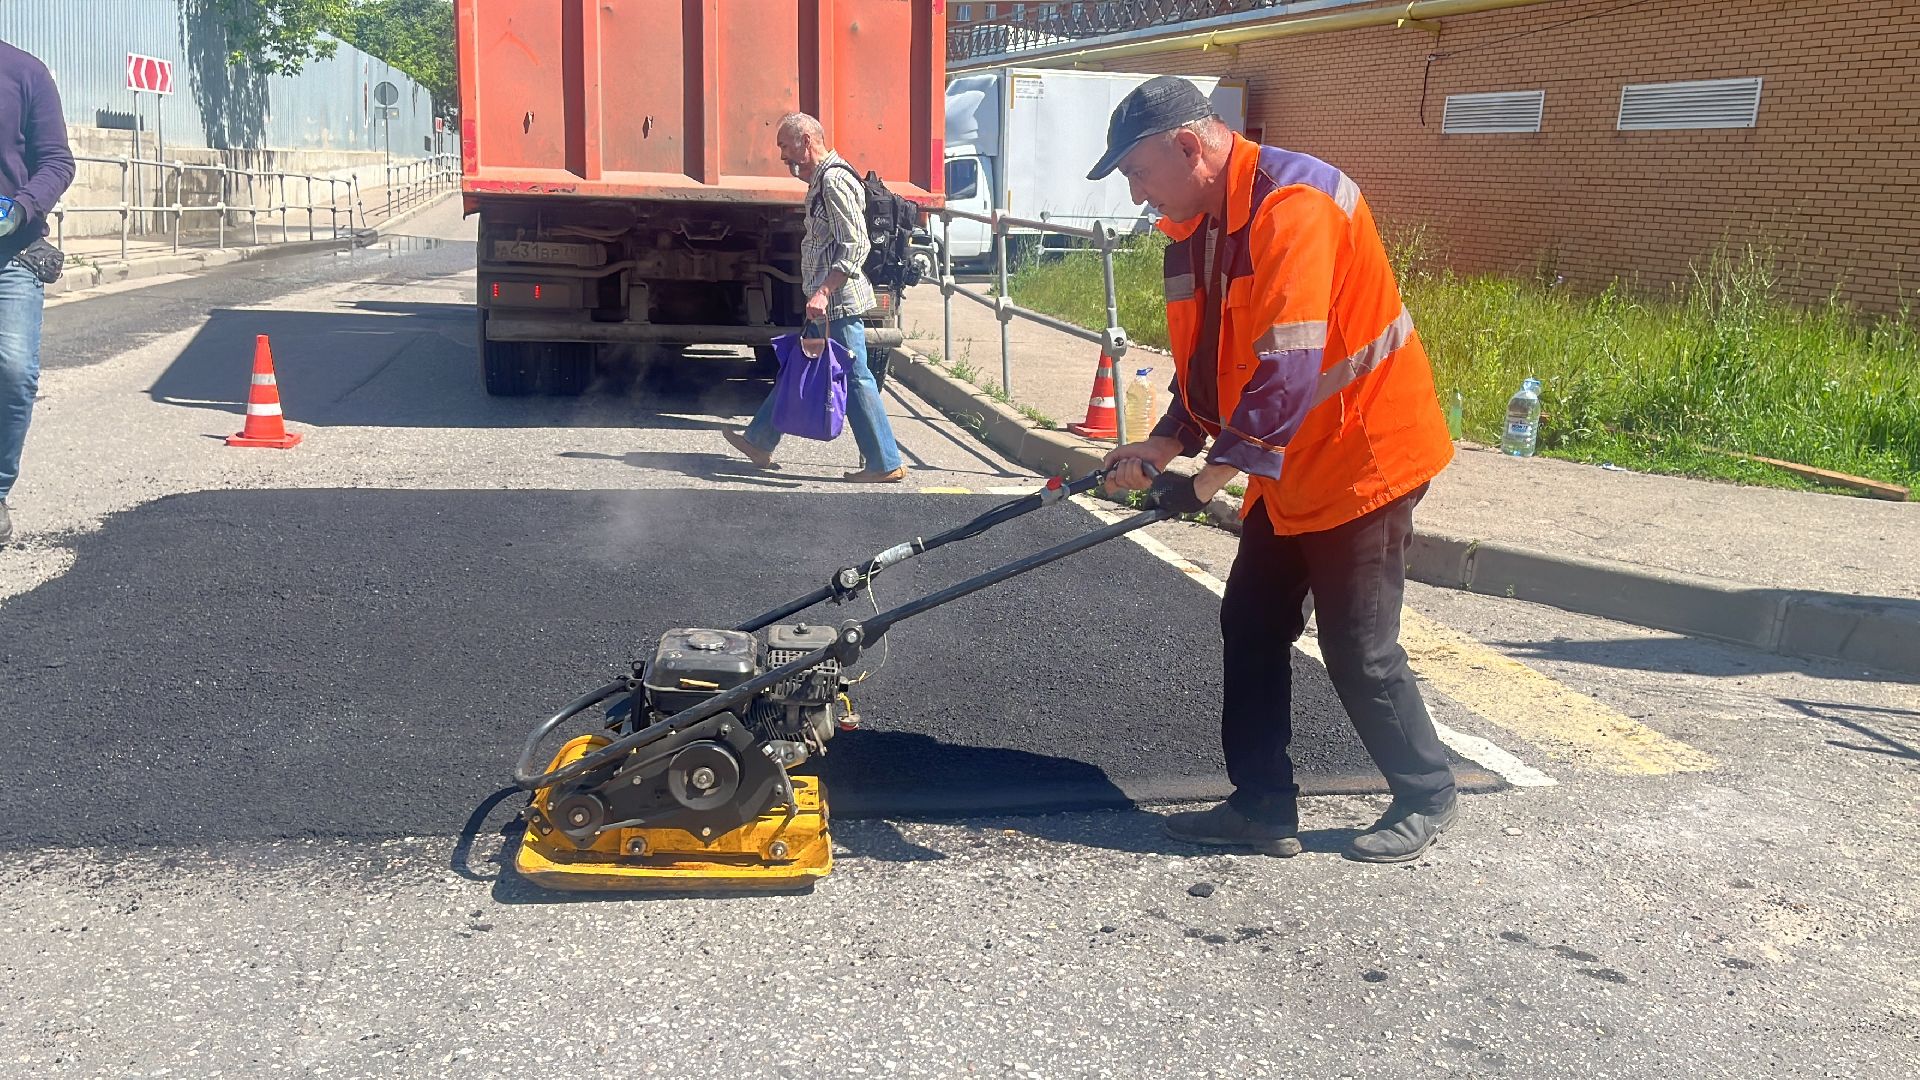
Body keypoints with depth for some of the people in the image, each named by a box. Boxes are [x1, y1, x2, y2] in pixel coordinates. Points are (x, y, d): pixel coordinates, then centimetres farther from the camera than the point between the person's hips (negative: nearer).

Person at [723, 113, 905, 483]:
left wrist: (822, 293, -27)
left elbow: (854, 247, -23)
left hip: (839, 303, -11)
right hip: (829, 303, 11)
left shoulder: (834, 181, -16)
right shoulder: (821, 180, 16)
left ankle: (886, 464, 1)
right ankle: (760, 441, 28)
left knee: (854, 378, -5)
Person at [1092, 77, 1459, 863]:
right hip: (1287, 468, 9)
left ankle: (1426, 799, 20)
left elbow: (1286, 368, -29)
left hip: (1361, 458, -9)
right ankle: (1263, 807, 18)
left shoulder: (1293, 204, -24)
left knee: (1358, 649, -1)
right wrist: (1164, 445, -1)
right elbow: (1206, 356, 12)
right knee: (1249, 624, 9)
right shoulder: (1197, 226, 5)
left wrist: (1210, 475, -25)